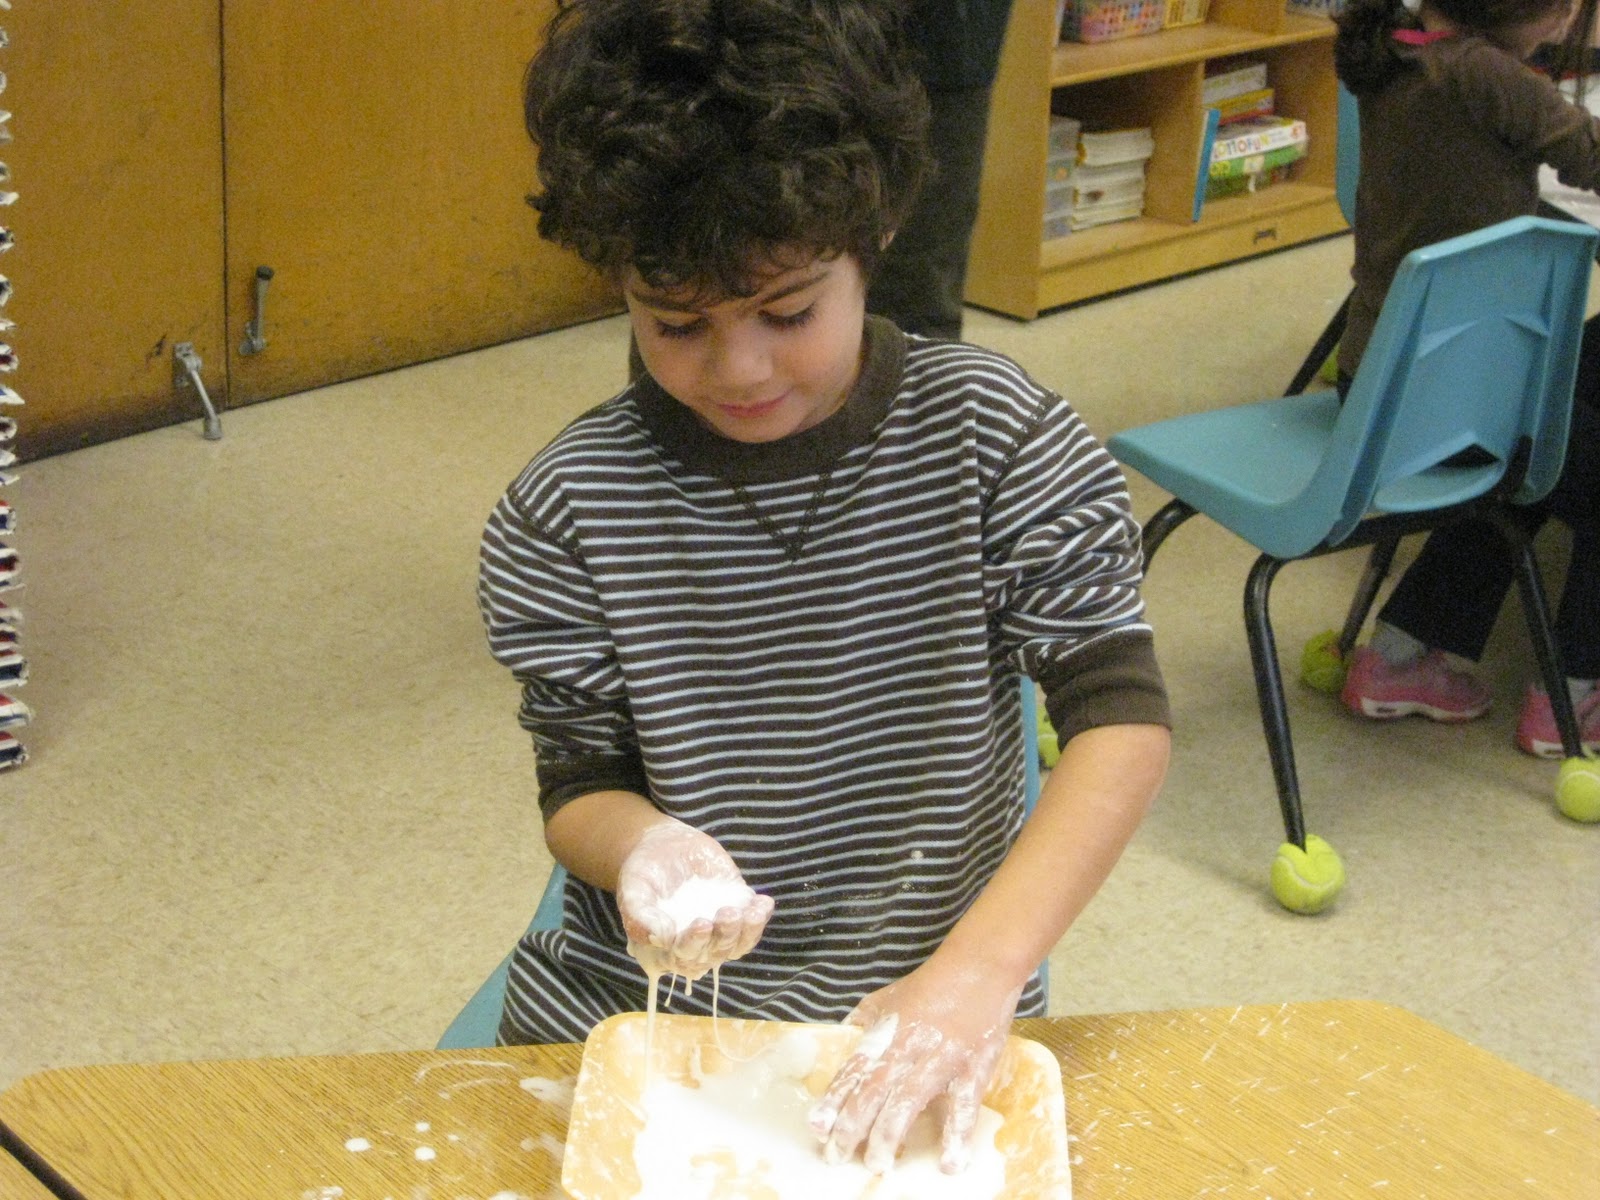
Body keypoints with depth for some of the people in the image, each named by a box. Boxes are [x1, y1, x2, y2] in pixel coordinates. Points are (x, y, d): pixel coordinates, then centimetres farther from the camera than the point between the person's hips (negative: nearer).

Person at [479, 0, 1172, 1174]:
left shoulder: (997, 437, -12)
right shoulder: (567, 509, -8)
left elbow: (1124, 723, -14)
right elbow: (580, 781, -1)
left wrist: (984, 964, -27)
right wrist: (638, 846, -26)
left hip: (924, 1003, -1)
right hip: (641, 1004, 1)